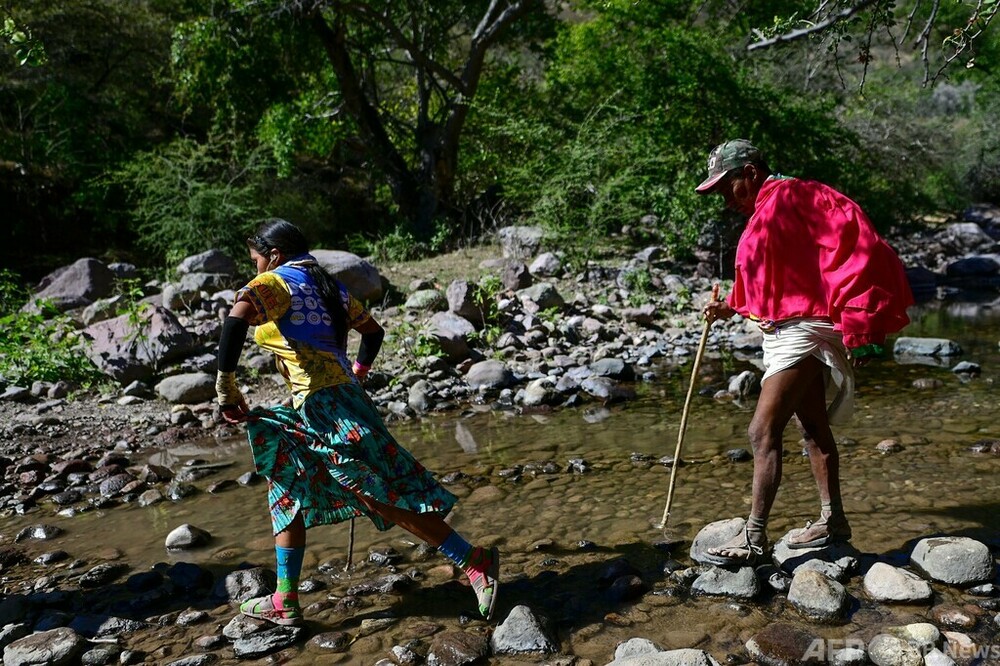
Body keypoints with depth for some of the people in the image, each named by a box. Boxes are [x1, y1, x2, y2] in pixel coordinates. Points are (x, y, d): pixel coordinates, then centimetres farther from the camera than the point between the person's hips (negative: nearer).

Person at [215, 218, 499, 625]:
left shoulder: (275, 282, -4)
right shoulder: (328, 286, 20)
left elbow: (237, 318, -26)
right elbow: (373, 331, 30)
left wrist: (226, 385, -18)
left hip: (324, 407, -9)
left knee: (388, 496, -8)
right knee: (288, 488, 19)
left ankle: (475, 563, -4)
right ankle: (285, 602, 24)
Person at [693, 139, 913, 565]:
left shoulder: (788, 198, -14)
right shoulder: (764, 212, 17)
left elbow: (852, 248, -22)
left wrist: (857, 329, -24)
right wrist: (731, 308, 12)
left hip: (803, 331, -11)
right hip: (786, 333, 11)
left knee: (762, 433, -12)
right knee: (812, 428, 18)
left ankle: (754, 537, -5)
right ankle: (832, 521, 30)